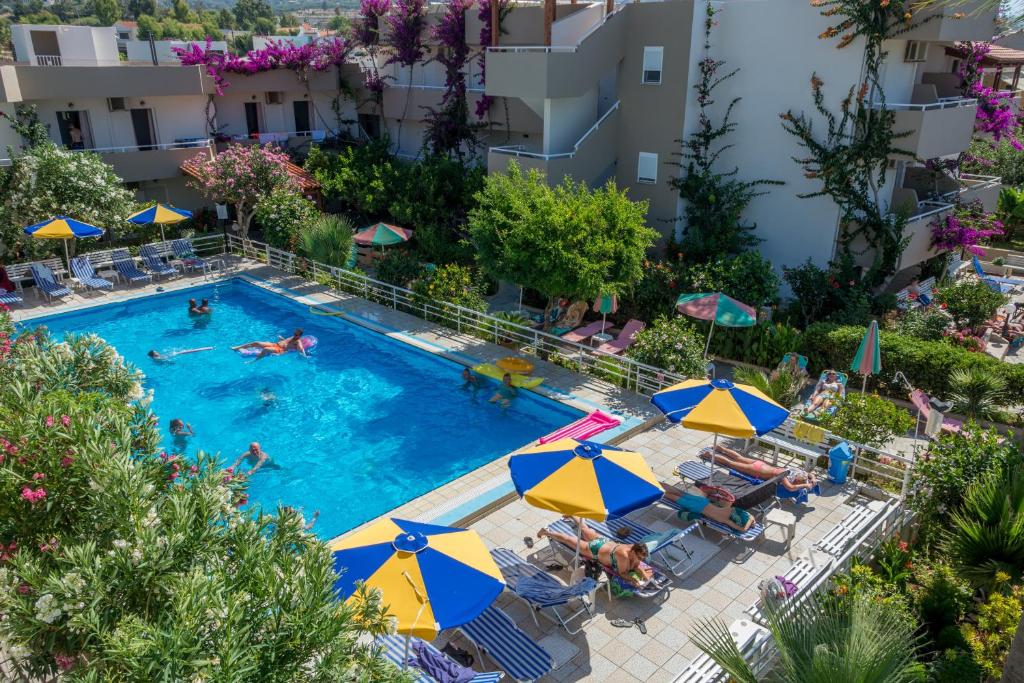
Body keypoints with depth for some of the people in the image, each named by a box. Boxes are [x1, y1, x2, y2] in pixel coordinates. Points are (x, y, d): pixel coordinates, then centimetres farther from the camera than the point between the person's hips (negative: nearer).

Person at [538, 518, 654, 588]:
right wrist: (633, 580, -46)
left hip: (605, 541, 7)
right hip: (595, 549, -7)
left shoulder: (635, 548, -23)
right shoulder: (624, 555, -42)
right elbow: (623, 573, -31)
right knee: (568, 539, 15)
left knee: (586, 530, 35)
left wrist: (644, 574, -26)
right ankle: (546, 532, 37)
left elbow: (637, 566, -9)